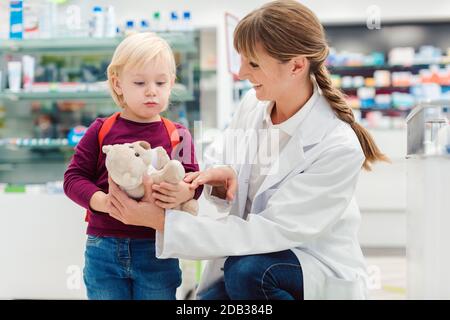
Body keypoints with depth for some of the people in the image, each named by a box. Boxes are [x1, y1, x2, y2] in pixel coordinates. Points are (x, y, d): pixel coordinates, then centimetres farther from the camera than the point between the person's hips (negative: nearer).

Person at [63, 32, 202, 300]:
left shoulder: (178, 135, 2)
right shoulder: (101, 130, 1)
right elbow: (74, 177, -1)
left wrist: (185, 192, -25)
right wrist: (101, 200, -19)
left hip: (157, 250, 0)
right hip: (104, 248, 0)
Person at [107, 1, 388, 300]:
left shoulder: (339, 148, -25)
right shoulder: (252, 105, -7)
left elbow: (269, 232, -27)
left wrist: (161, 221, -30)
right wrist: (220, 178, -19)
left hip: (321, 275, -5)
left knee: (247, 269, -33)